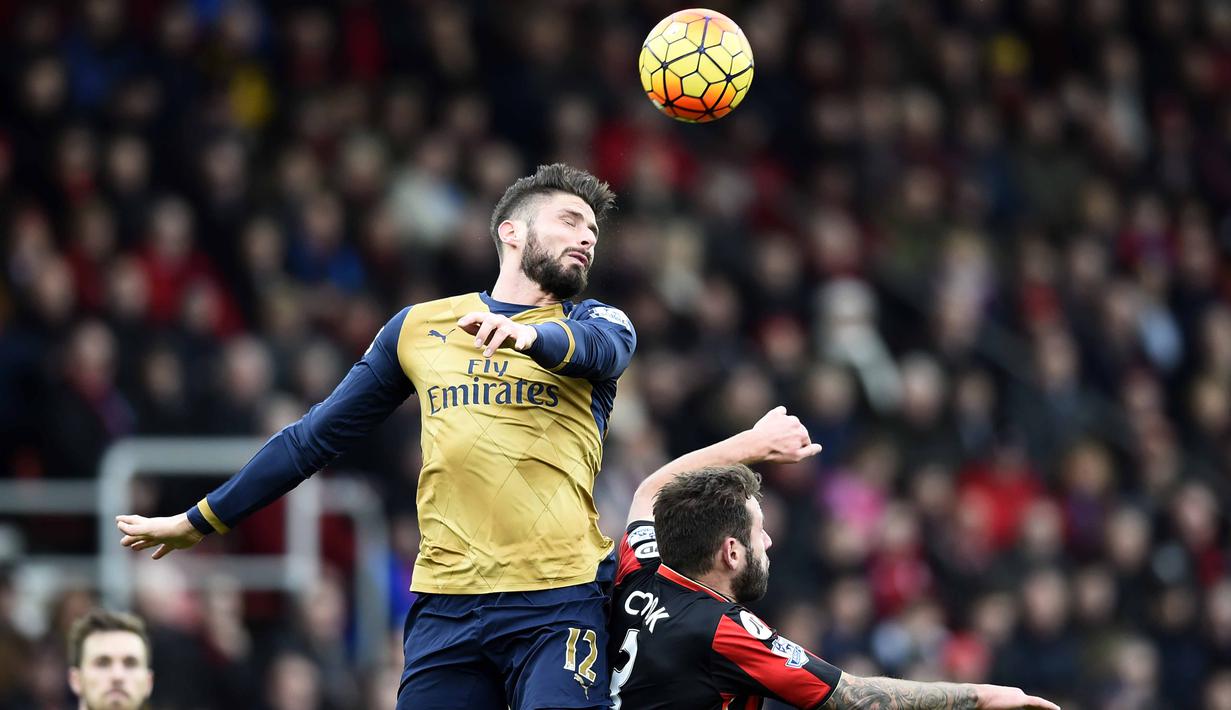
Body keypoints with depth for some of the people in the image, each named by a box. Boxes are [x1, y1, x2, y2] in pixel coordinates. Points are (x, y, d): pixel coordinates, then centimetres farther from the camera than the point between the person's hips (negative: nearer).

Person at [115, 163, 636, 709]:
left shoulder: (595, 322, 12)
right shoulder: (419, 327, 16)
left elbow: (601, 346, -14)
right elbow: (317, 436, 22)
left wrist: (528, 334, -37)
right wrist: (199, 522, 24)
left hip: (558, 600, -2)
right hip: (445, 599, 2)